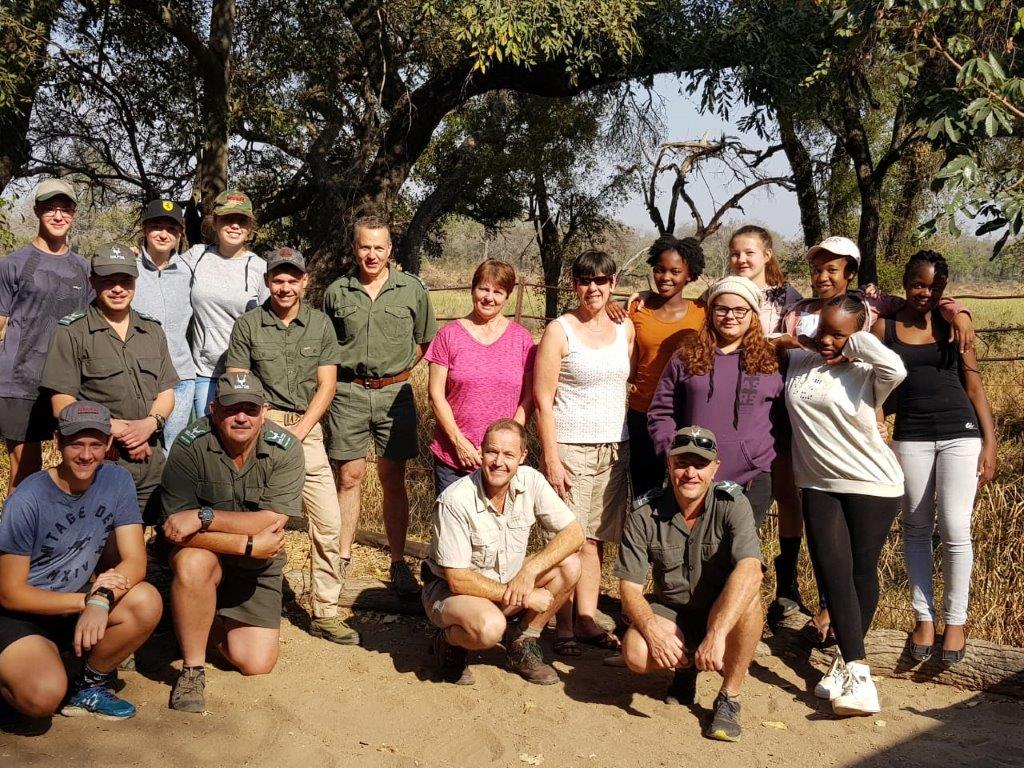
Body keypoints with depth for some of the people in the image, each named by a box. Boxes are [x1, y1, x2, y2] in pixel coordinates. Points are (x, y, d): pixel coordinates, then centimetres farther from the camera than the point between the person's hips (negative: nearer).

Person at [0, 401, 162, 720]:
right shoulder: (27, 500, -19)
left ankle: (90, 683, 1)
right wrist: (87, 599, -19)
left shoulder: (116, 481, -7)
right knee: (44, 697, -31)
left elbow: (135, 560, -11)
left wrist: (101, 599, -30)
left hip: (77, 606, 5)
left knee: (147, 603, -24)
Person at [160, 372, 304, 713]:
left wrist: (204, 516, -32)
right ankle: (192, 670, -17)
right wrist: (249, 544, -28)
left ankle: (215, 623, 27)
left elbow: (272, 523, -25)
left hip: (257, 569, 2)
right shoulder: (191, 445, -20)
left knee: (257, 664, -6)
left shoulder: (285, 449, -16)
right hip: (205, 556, -2)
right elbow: (176, 529, -24)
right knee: (193, 563, -37)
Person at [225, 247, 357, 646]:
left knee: (329, 522, -2)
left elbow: (326, 384, 5)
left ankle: (325, 613, 9)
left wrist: (299, 431, -6)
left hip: (306, 429, 2)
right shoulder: (248, 325, 4)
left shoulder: (320, 324, 8)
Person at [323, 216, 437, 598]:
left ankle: (398, 563, 11)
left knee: (393, 479, 5)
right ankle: (342, 559, 15)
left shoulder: (412, 289, 2)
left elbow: (425, 340, 11)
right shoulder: (336, 292, 4)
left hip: (394, 392, 0)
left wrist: (399, 370, 5)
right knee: (349, 477, 5)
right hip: (349, 392, 1)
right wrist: (341, 373, 6)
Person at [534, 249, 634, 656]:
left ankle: (587, 620, 16)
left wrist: (631, 447, 6)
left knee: (596, 539, 7)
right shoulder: (559, 331, -4)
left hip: (614, 449, 4)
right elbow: (542, 401, -7)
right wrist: (551, 458, -12)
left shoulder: (625, 329, 11)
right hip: (570, 448, -4)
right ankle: (563, 627, 7)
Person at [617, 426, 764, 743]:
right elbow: (630, 587, -11)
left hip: (725, 614, -1)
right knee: (636, 653, -29)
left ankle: (729, 698, -16)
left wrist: (715, 635, -44)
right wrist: (653, 630, -31)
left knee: (747, 594, -35)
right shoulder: (644, 512, -11)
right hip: (671, 613, 2)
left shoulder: (732, 503, -17)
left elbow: (749, 570, -34)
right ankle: (686, 666, 8)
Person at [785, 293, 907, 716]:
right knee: (832, 572, -7)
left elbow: (896, 368, -31)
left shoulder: (865, 374, -9)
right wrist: (793, 336, 5)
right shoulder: (797, 361, 4)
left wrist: (853, 340, -19)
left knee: (861, 571, 6)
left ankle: (847, 659, 25)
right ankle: (857, 675, -6)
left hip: (871, 485, -3)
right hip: (818, 485, 3)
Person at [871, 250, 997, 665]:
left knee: (955, 530, -3)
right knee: (916, 528, 7)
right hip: (911, 437, 1)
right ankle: (924, 616, 20)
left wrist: (990, 441, 2)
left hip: (961, 433, 0)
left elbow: (973, 384, 7)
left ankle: (955, 620, 12)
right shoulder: (884, 328, 4)